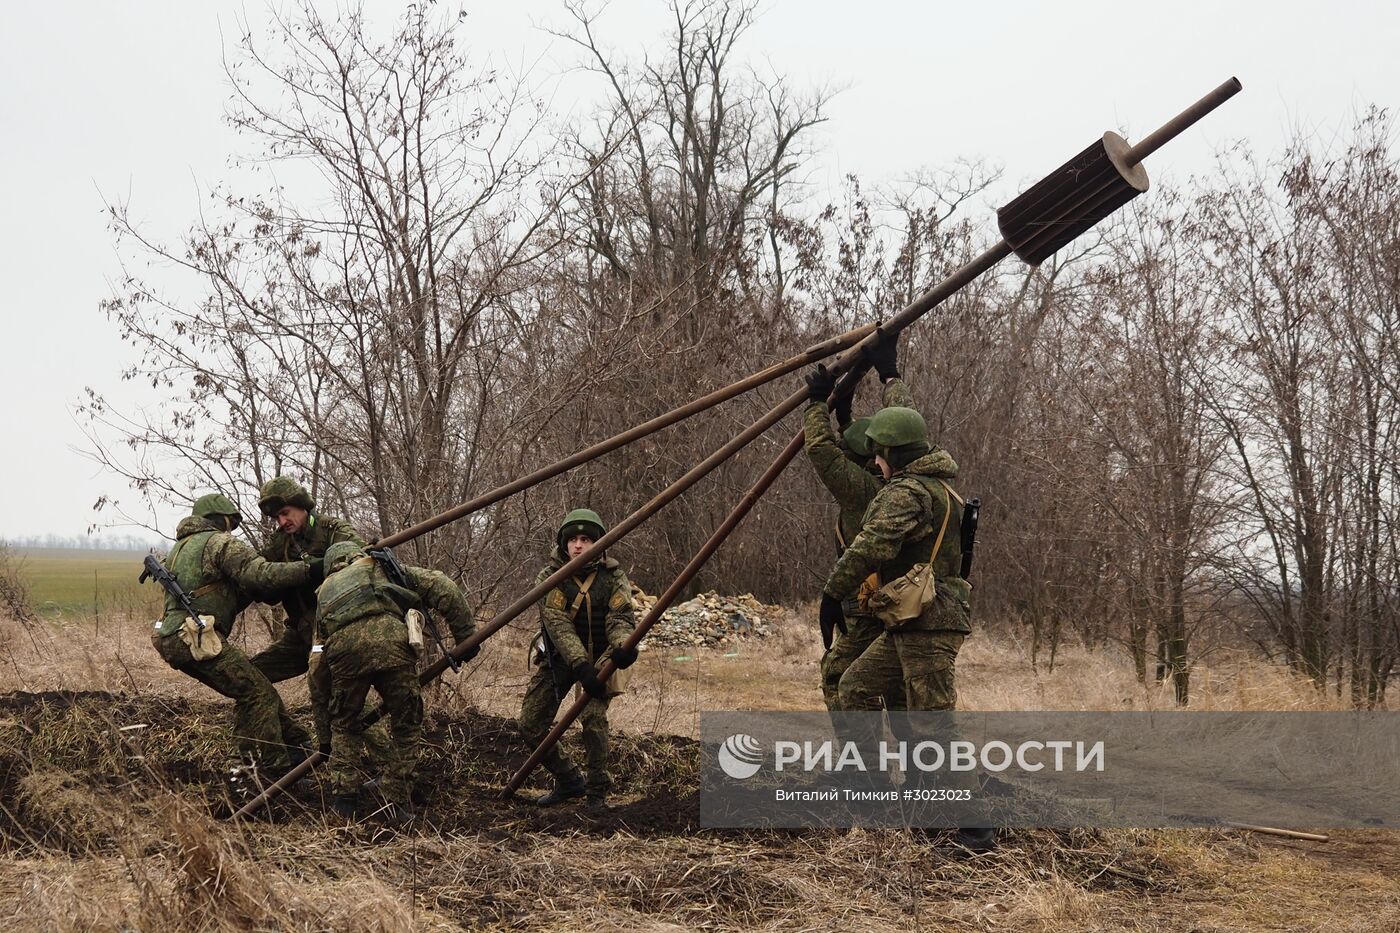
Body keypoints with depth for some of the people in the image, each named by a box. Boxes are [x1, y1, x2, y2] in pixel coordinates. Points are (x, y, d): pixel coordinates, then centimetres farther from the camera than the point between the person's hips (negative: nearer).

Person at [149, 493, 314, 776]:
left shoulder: (180, 548, 27)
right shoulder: (220, 543, -1)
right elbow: (261, 574, -16)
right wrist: (310, 568, -13)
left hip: (172, 638, 10)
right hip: (197, 639, -10)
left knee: (249, 686, 15)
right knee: (258, 694, -7)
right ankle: (278, 769, -10)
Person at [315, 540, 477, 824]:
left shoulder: (325, 590, 41)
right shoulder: (381, 567, 34)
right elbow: (442, 587, 20)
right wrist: (466, 635, 24)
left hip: (343, 646, 2)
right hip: (391, 639, -2)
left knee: (345, 726, 25)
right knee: (407, 726, 15)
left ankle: (344, 800, 20)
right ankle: (396, 804, 14)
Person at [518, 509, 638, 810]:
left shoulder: (612, 576, -9)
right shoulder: (549, 577, -12)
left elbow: (621, 617, -18)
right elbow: (557, 623, -24)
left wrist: (622, 644, -42)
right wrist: (580, 664, -37)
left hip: (597, 657, -1)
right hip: (558, 658, 1)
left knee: (594, 718, -22)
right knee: (530, 724, -3)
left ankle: (598, 791, -5)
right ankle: (568, 781, 17)